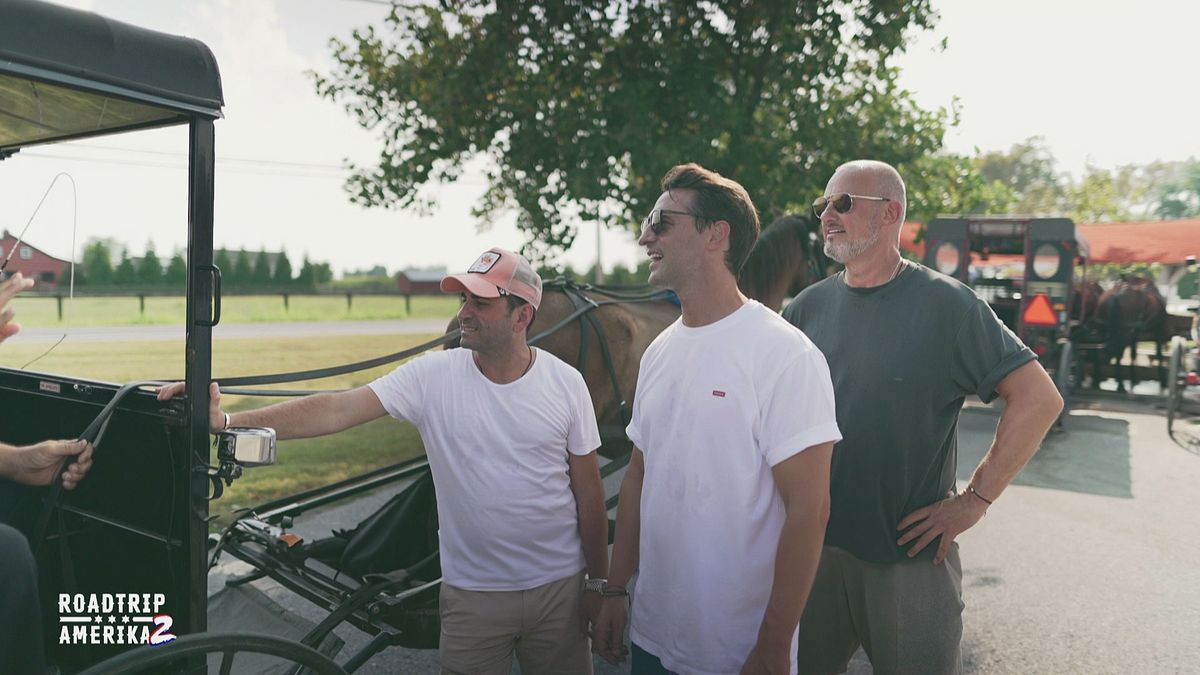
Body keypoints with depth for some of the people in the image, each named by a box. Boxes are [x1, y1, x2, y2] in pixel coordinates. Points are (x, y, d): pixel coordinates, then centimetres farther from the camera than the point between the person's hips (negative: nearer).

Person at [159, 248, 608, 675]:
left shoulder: (566, 383, -8)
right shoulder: (432, 376, -10)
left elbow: (588, 489, -2)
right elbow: (336, 410, -18)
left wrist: (598, 582, 2)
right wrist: (226, 421, -28)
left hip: (558, 586, 1)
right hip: (472, 593, 0)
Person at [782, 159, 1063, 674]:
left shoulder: (944, 303, -9)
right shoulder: (809, 306, 2)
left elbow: (1039, 399, -11)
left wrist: (974, 500, -13)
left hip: (910, 556, -3)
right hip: (813, 547, 4)